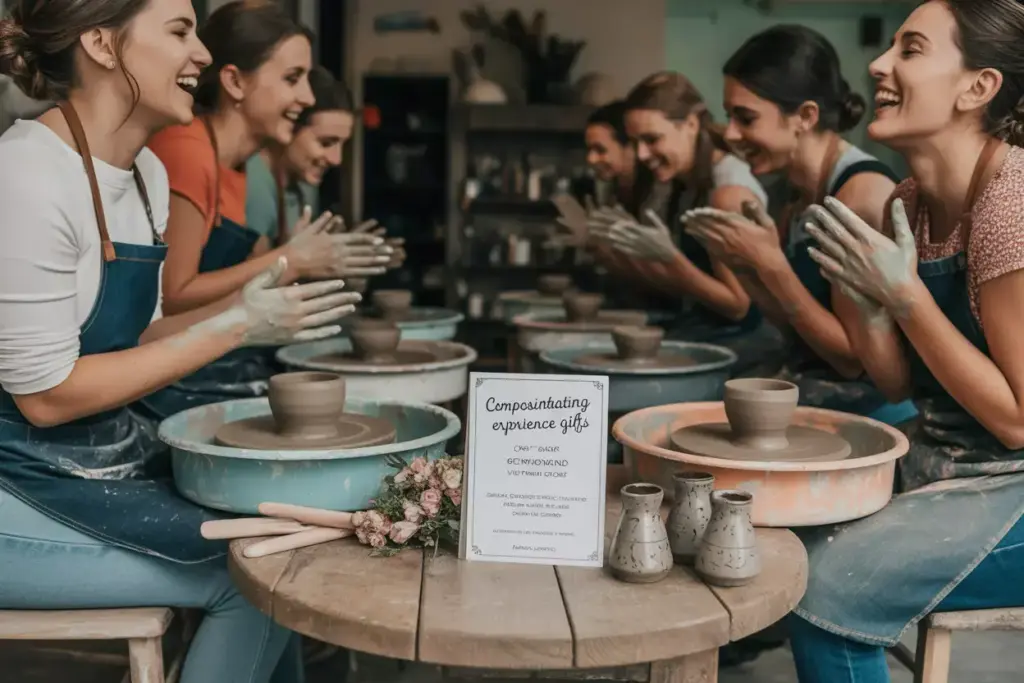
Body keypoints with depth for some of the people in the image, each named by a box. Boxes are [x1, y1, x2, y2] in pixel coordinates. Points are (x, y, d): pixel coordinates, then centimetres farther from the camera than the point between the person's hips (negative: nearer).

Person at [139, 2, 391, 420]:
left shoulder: (234, 164, 10)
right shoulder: (186, 149, -17)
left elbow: (226, 275, 10)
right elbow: (171, 299, -21)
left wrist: (309, 260, -1)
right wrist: (287, 263, -16)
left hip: (217, 379, 9)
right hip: (177, 390, -9)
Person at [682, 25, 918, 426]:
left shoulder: (863, 191, -18)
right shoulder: (799, 196, 6)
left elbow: (856, 356, -18)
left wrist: (769, 262, -18)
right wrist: (740, 262, -3)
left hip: (869, 420, -7)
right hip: (809, 408, 7)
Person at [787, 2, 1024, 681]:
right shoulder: (910, 201, 1)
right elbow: (900, 383, 6)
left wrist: (902, 293, -22)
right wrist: (864, 297, -12)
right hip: (939, 462, 7)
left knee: (827, 586, -20)